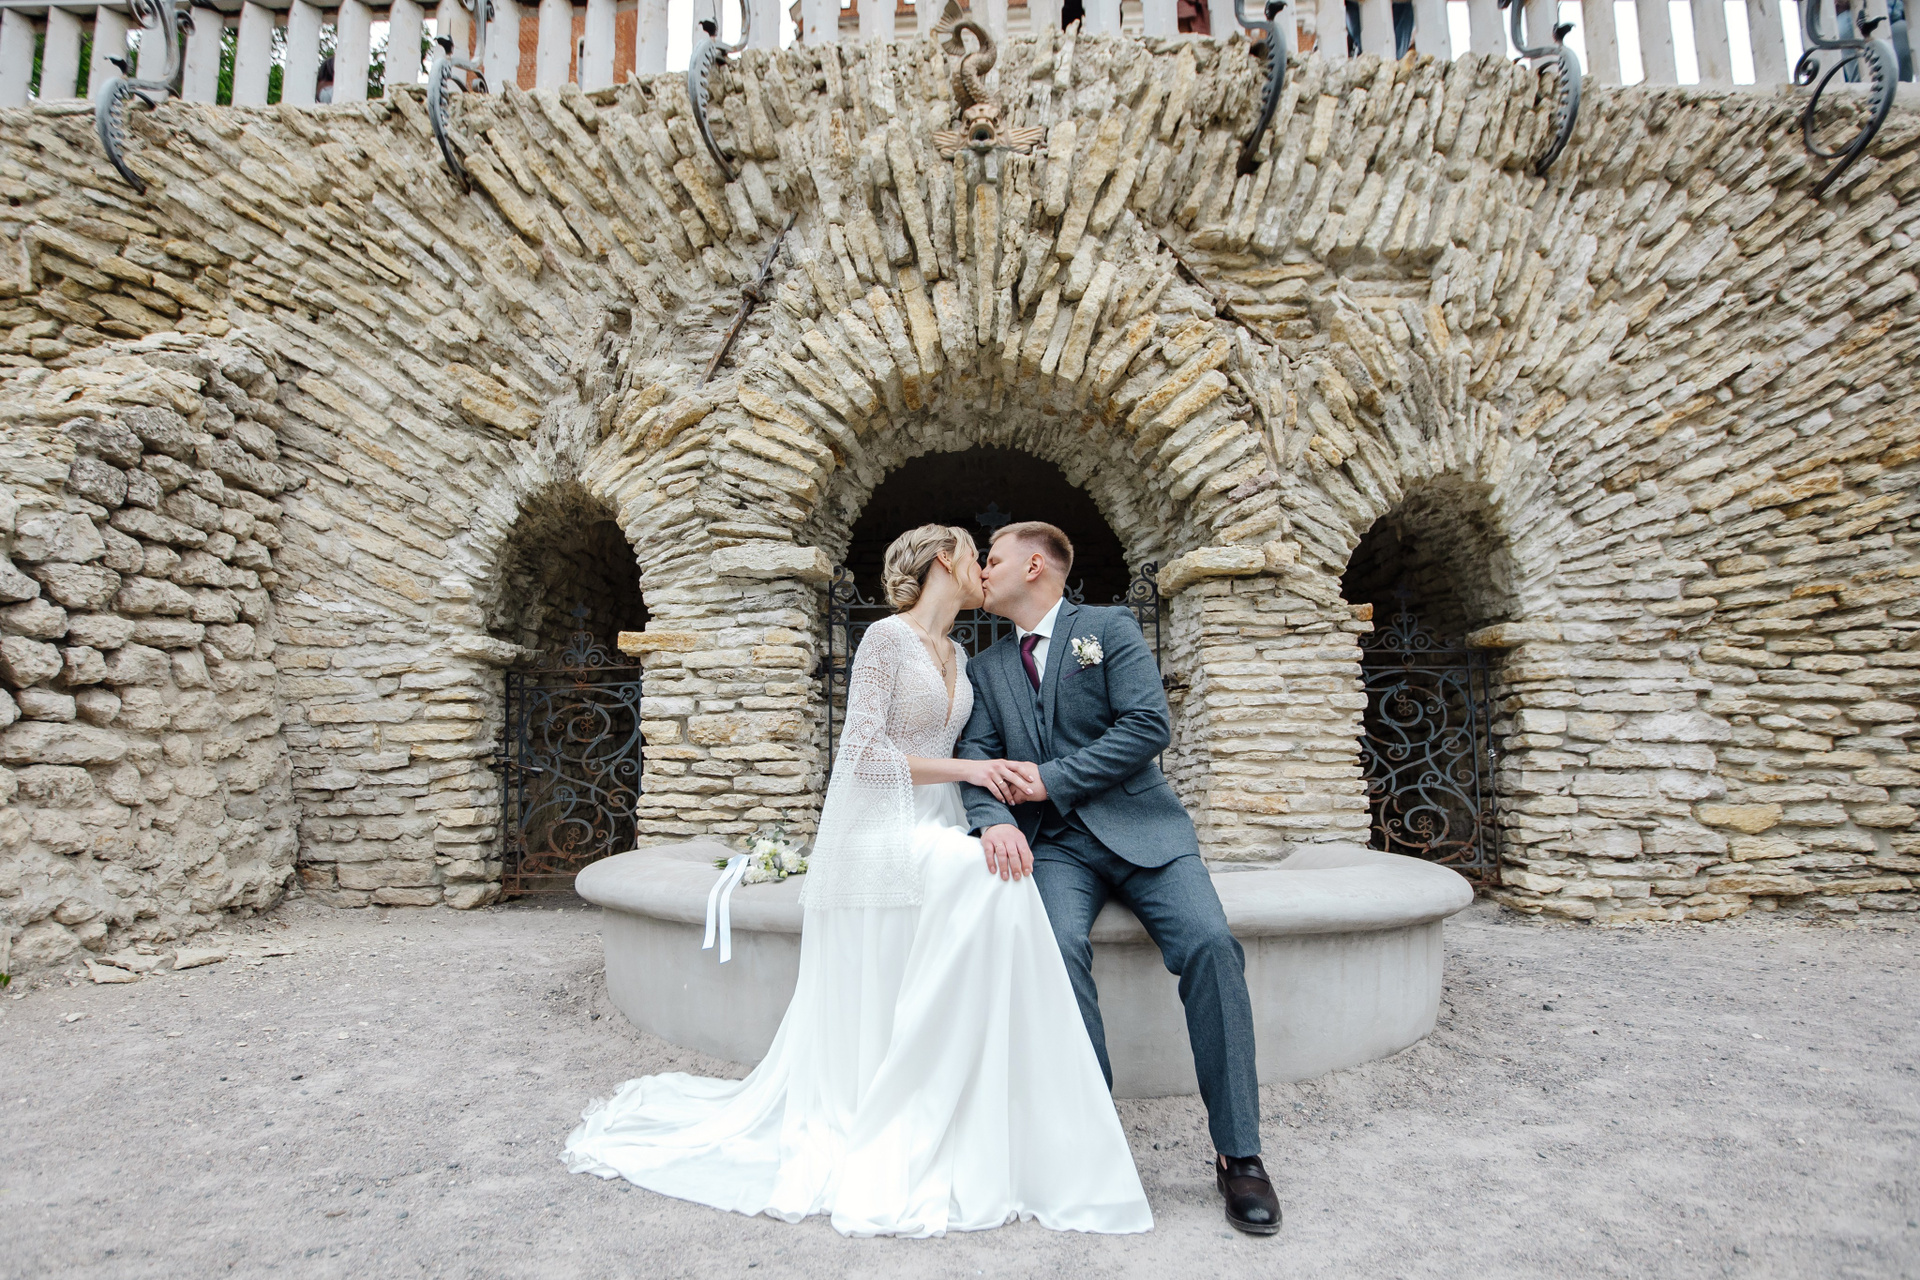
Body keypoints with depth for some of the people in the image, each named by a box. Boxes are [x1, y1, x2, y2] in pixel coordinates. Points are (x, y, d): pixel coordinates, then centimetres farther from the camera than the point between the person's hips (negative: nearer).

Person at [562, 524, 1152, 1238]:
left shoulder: (957, 656, 18)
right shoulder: (887, 638, -7)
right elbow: (863, 755, -13)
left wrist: (1002, 774, -1)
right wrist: (966, 769, -14)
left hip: (934, 834, 8)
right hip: (878, 836, -8)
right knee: (990, 875, -29)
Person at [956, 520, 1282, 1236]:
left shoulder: (1110, 629, 4)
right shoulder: (987, 667, 16)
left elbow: (1149, 726, -9)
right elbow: (977, 756, 5)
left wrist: (1050, 779, -12)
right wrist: (993, 818, -18)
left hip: (1138, 826, -2)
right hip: (1053, 843, 2)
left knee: (1210, 944, -23)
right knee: (1057, 947, -27)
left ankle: (1238, 1156, -9)